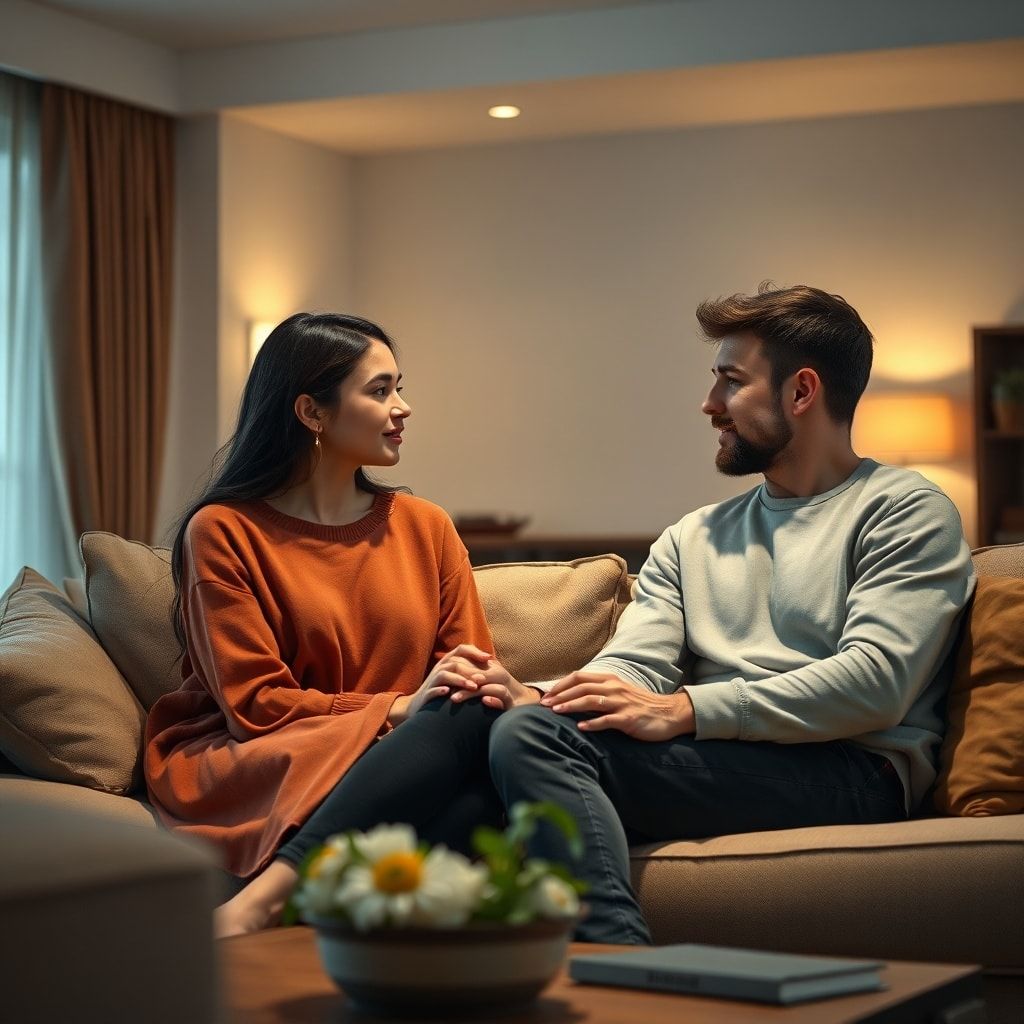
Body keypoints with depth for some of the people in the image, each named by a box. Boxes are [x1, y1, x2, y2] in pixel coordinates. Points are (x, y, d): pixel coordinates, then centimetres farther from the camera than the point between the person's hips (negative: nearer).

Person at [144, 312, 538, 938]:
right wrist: (400, 708, -18)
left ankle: (265, 897, -40)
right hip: (242, 770, -5)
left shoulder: (425, 527, 16)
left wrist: (501, 687, -15)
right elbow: (253, 704, -6)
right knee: (467, 723, -32)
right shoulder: (222, 532, 2)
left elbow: (473, 664, 11)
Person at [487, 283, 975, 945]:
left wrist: (683, 710, -18)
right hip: (720, 763, 6)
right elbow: (634, 666, 12)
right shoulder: (692, 540, 27)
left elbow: (876, 682, -10)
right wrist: (542, 694, -12)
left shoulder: (907, 511, 5)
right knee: (518, 728, -25)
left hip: (850, 773, -6)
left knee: (540, 739, -26)